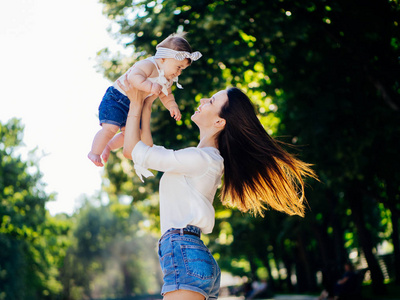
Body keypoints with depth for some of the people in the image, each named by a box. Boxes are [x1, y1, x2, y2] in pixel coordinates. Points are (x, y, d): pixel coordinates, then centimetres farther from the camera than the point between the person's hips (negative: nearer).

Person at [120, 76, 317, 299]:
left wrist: (136, 104, 7)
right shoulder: (208, 159, 21)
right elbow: (149, 150, 29)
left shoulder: (201, 159, -9)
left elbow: (134, 151, -5)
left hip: (183, 254, -10)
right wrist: (147, 106, 28)